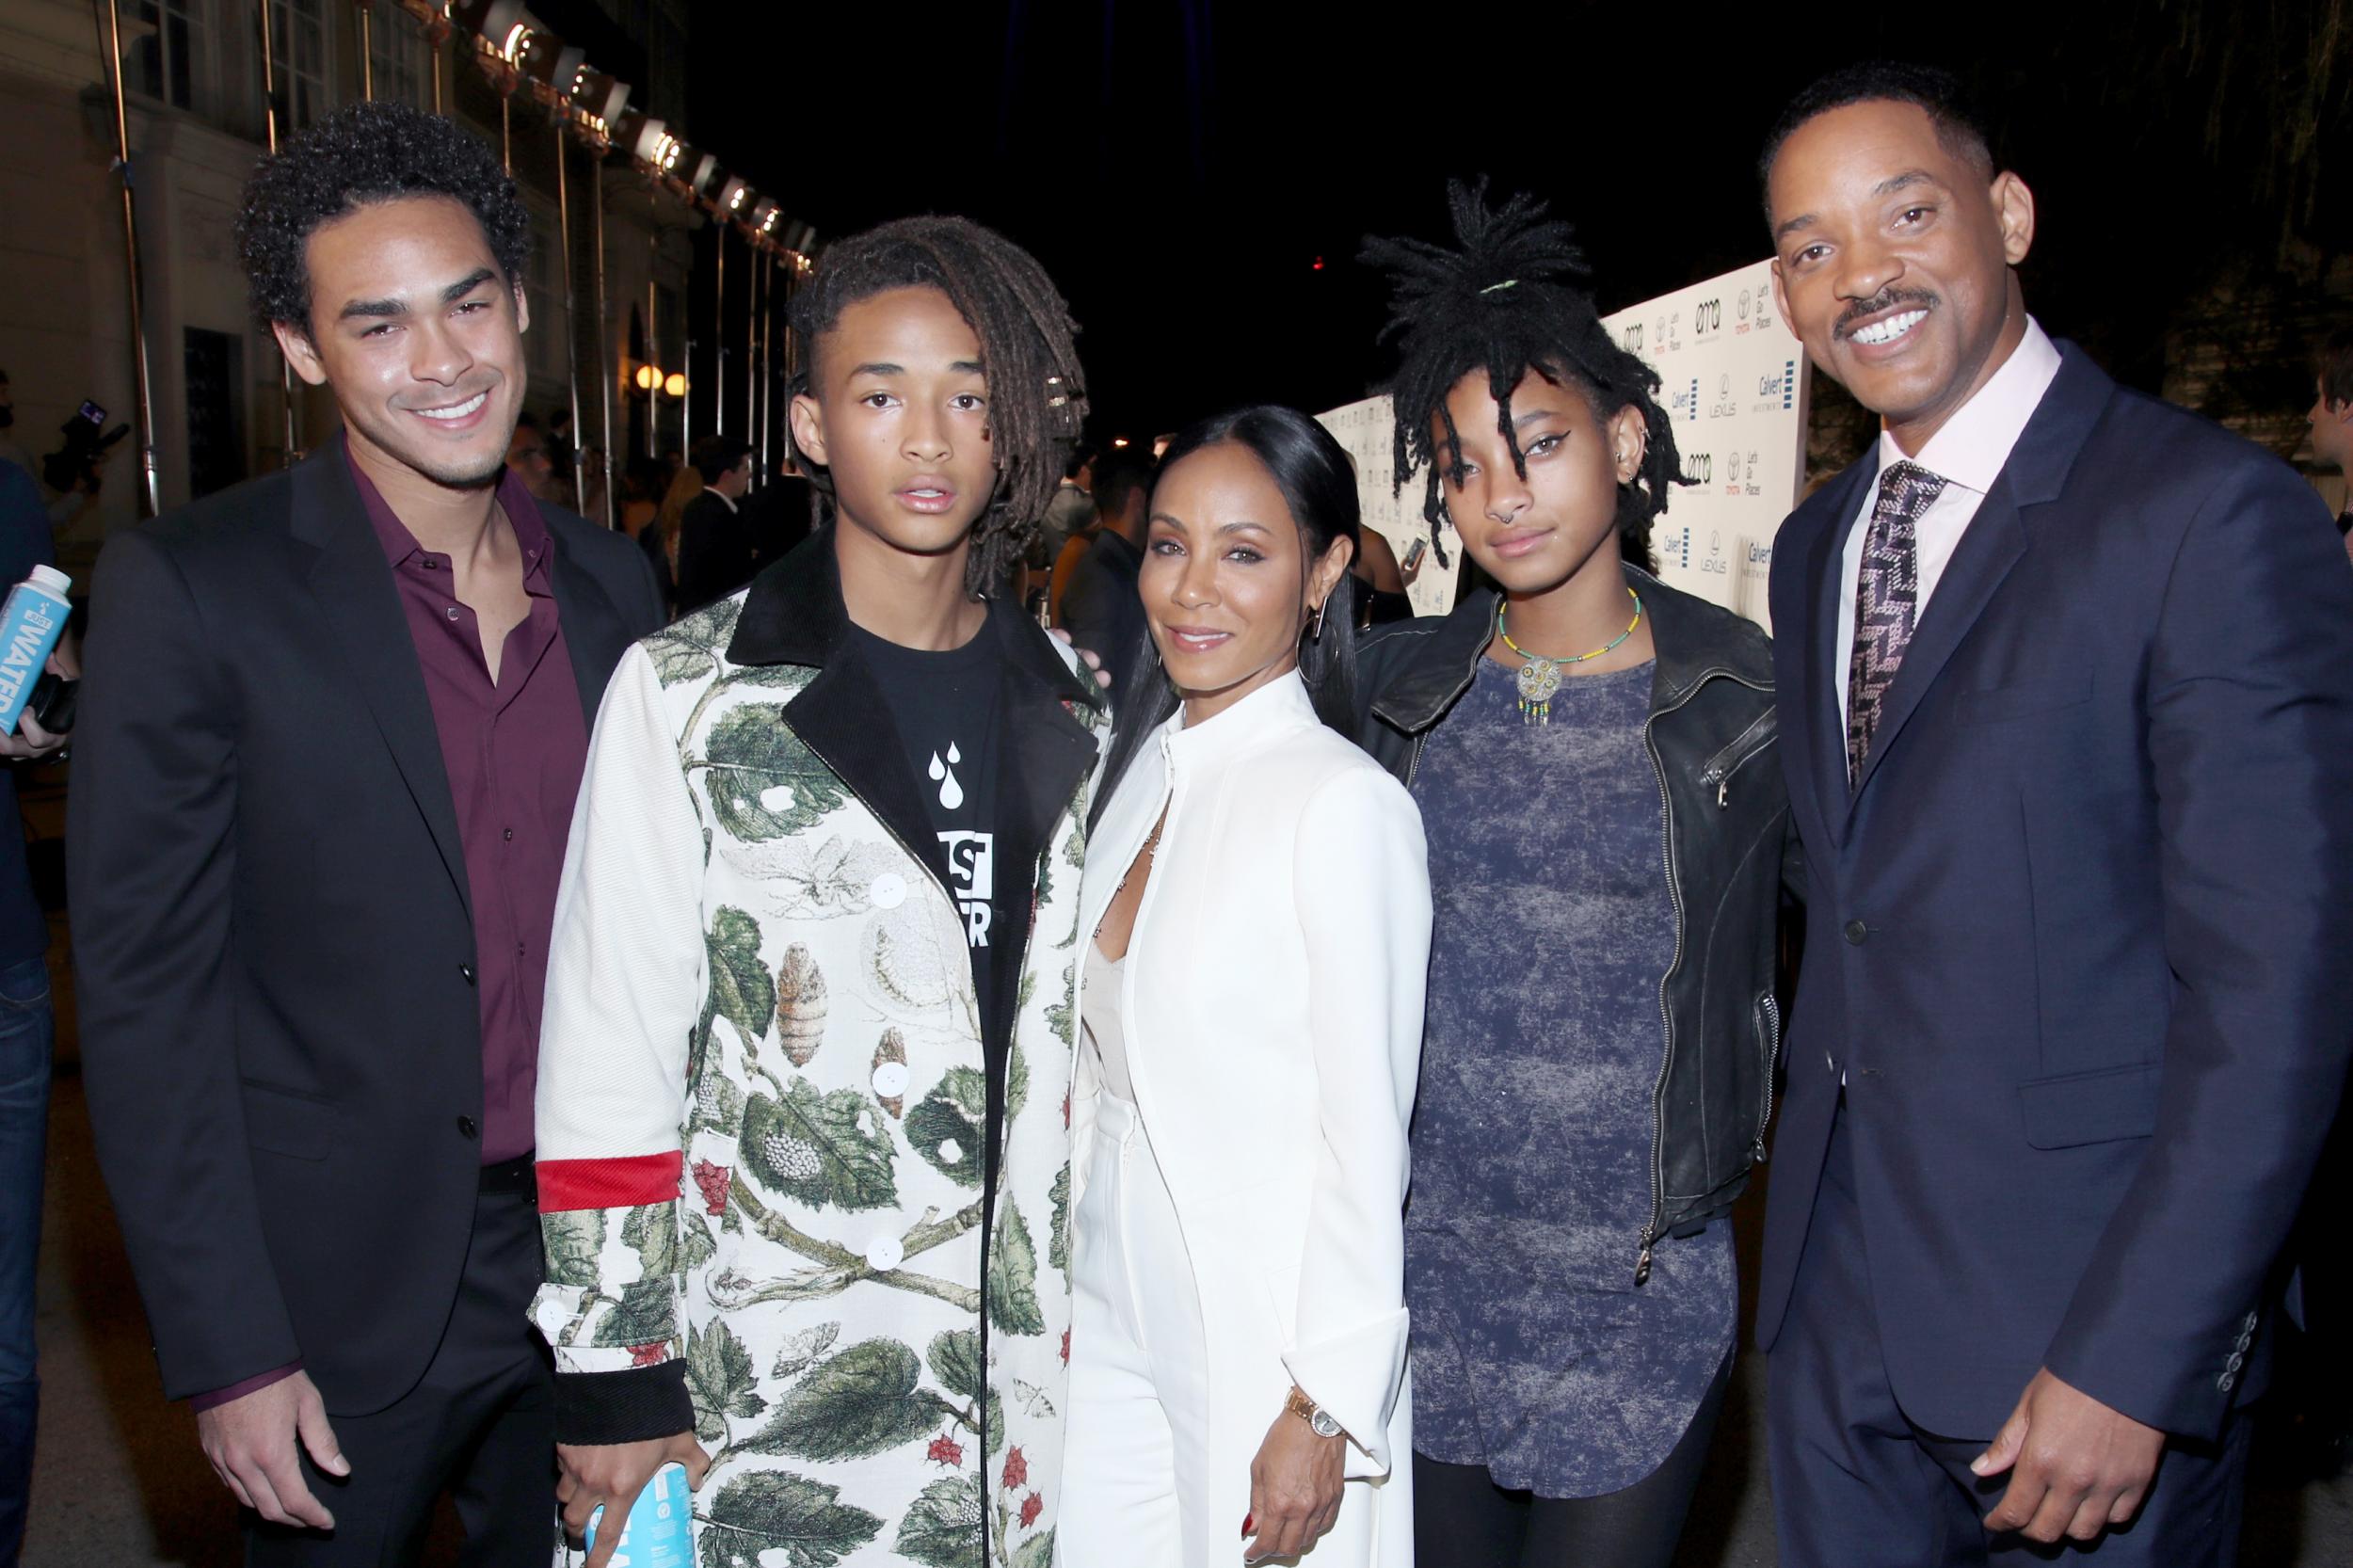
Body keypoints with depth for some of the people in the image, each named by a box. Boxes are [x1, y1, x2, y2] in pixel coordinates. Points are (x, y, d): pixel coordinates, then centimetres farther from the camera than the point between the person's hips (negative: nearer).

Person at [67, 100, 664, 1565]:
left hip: (590, 1265, 4)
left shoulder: (615, 584, 2)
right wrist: (228, 1352, -12)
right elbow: (146, 993, -11)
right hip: (344, 1298, -4)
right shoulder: (190, 589, -12)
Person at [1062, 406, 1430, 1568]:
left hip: (1267, 1333, -6)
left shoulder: (1348, 804, -17)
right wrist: (1061, 1274, 11)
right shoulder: (1141, 769, 5)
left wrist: (1324, 1411, -13)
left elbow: (1367, 1135, -15)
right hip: (1110, 1317, 6)